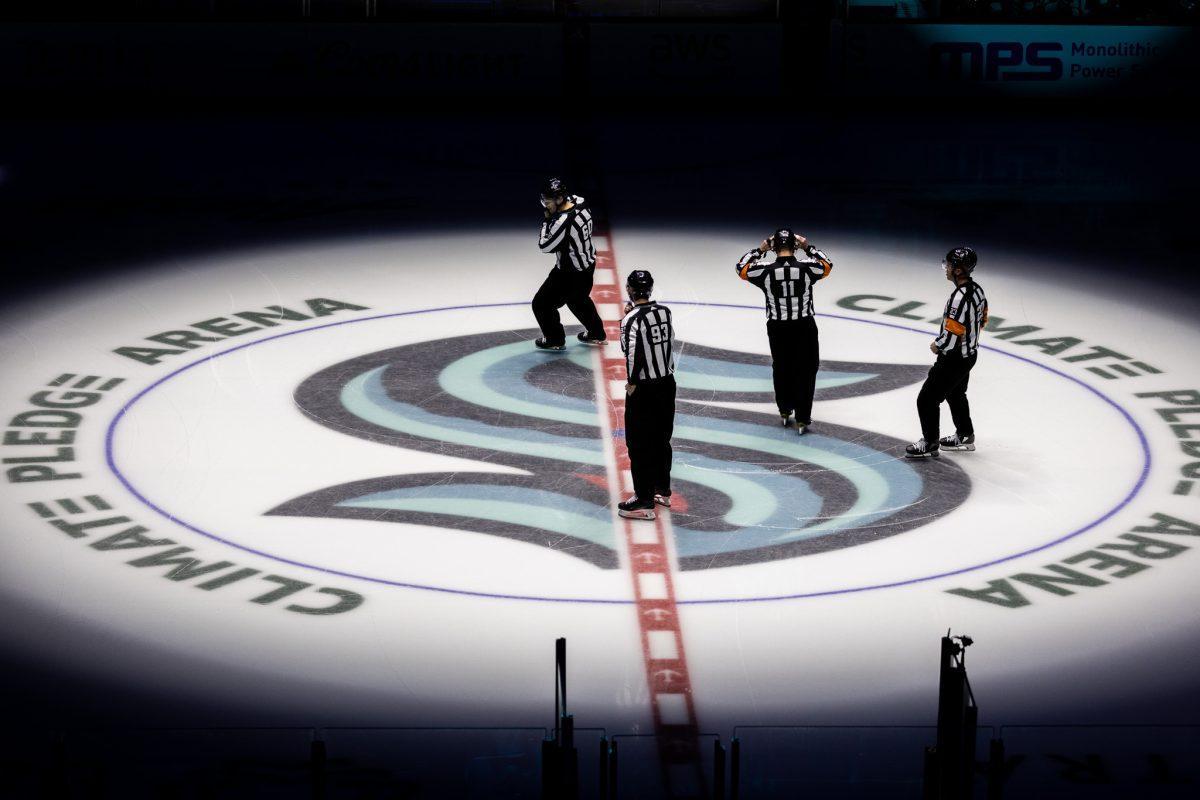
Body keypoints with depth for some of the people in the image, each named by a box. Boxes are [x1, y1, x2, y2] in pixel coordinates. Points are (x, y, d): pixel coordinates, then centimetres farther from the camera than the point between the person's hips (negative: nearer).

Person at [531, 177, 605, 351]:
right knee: (578, 299, 32)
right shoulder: (580, 202, -9)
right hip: (587, 264, 9)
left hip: (570, 273, -9)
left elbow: (544, 245, -23)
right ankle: (596, 334, 44)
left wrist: (547, 220, -17)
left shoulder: (563, 221, -34)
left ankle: (555, 340, 24)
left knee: (541, 304, 7)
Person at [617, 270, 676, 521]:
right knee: (661, 438, 20)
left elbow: (632, 352, -22)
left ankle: (644, 502, -2)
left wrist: (632, 382, -6)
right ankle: (662, 491, 31)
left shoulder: (632, 319, -19)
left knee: (639, 443, -1)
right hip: (667, 382, 7)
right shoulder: (664, 311, 2)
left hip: (643, 388, -7)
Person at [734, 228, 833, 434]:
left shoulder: (765, 270, -16)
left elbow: (741, 268, 4)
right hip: (804, 327, -1)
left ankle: (785, 412, 33)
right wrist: (807, 247, 10)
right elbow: (827, 265, 8)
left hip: (778, 328, 1)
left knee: (781, 369, 21)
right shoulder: (807, 267, -15)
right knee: (805, 371, 9)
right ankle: (802, 420, 9)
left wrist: (760, 250, 7)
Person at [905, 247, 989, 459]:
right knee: (956, 394, 28)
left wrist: (937, 346, -9)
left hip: (954, 359, -10)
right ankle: (964, 437, 41)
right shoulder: (977, 289, -2)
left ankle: (930, 444, 10)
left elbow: (951, 337, -30)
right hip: (970, 352, 10)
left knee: (927, 399, 1)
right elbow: (981, 320, 12)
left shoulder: (960, 298, -32)